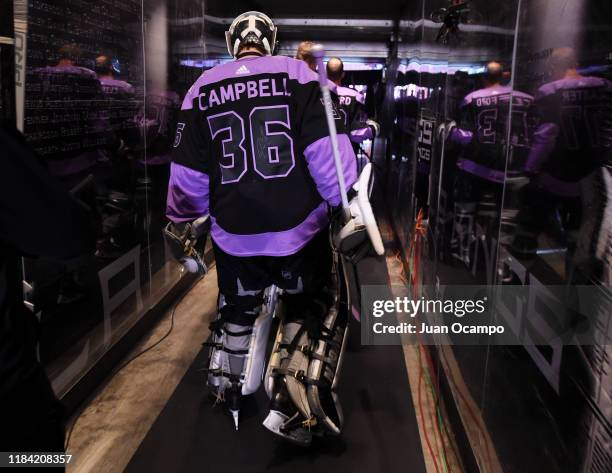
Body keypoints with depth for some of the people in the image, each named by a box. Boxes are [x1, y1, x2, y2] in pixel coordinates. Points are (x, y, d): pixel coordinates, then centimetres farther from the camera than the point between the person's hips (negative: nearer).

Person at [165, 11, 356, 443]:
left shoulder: (204, 88, 4)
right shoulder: (296, 74, -3)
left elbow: (188, 172, 5)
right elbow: (326, 148, -11)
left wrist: (181, 220, 19)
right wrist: (346, 203, -1)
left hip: (234, 232, 3)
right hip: (299, 228, -2)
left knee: (238, 309, 23)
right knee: (306, 309, 16)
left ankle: (230, 387, 41)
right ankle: (286, 401, 16)